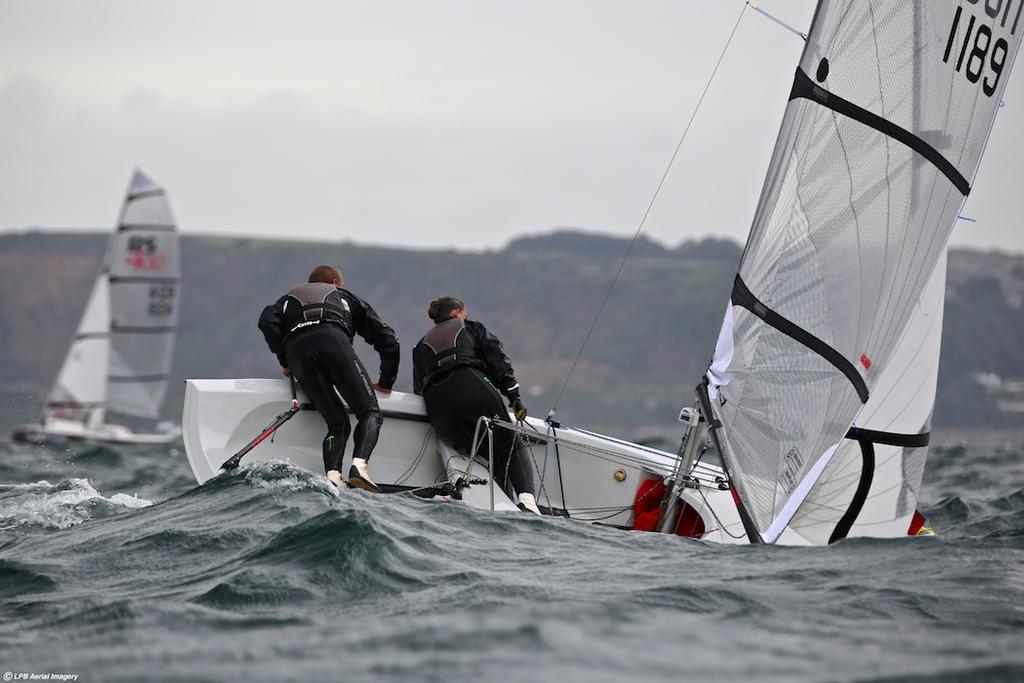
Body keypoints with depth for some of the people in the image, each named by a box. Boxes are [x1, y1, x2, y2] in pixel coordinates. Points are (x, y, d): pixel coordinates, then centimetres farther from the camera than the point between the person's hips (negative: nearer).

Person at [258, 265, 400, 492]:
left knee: (337, 423, 7)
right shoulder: (343, 295, 38)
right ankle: (359, 465, -32)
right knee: (370, 413, -3)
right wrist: (386, 382, 38)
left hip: (296, 349, 3)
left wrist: (285, 362, 21)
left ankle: (333, 475, -21)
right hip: (333, 339, -2)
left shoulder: (289, 298, 41)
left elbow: (267, 322, 16)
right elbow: (387, 339, 32)